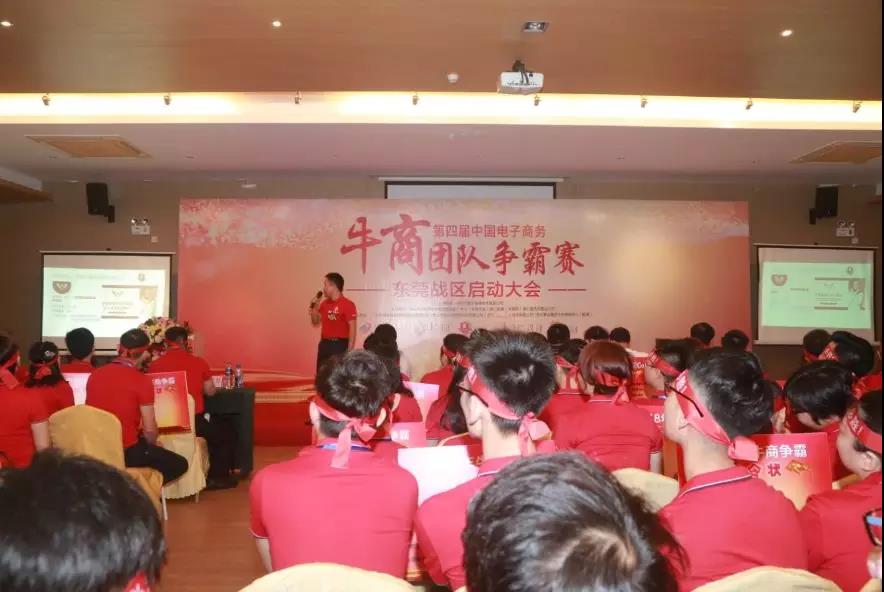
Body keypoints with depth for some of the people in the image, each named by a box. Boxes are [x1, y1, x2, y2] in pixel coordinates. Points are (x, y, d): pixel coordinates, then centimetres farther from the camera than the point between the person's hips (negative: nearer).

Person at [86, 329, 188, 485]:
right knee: (180, 464, 8)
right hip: (126, 452, -7)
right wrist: (151, 446, 10)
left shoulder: (95, 374, 3)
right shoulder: (141, 381, -15)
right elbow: (150, 430, -13)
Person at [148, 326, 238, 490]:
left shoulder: (154, 365, -4)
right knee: (228, 431, 24)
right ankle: (218, 477, 24)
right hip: (195, 422, -3)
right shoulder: (198, 362, -6)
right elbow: (210, 391, 4)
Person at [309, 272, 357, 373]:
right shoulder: (324, 303, 10)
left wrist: (350, 350, -19)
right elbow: (316, 322, 18)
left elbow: (352, 328, -14)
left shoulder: (348, 304, -12)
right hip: (324, 344, 7)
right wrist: (314, 307, 2)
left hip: (340, 345, -7)